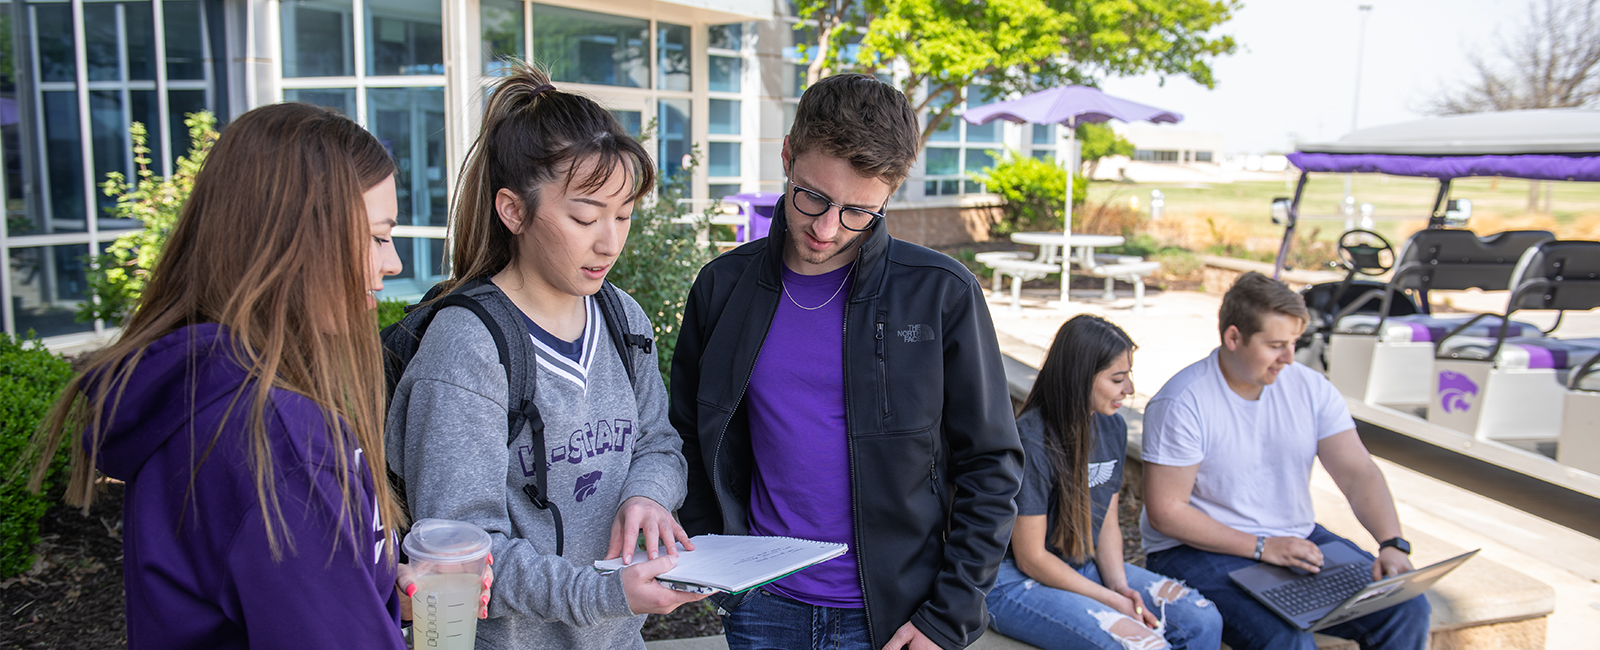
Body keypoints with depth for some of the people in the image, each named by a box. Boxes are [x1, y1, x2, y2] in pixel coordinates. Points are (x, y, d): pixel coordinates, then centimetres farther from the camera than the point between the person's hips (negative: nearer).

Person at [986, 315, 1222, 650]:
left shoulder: (1113, 428, 2)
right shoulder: (1031, 441, -23)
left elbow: (1107, 522, 9)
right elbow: (1031, 558, -18)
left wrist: (1121, 585, -8)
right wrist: (1112, 600, -15)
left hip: (1084, 568, 8)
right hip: (1016, 581, -8)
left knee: (1203, 621, -5)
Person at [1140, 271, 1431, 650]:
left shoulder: (1311, 388, 2)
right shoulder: (1181, 404, -16)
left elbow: (1359, 474, -2)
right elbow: (1164, 512, -16)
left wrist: (1393, 544, -20)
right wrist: (1262, 547, -19)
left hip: (1298, 542, 6)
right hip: (1201, 549, -6)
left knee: (1407, 608, -9)